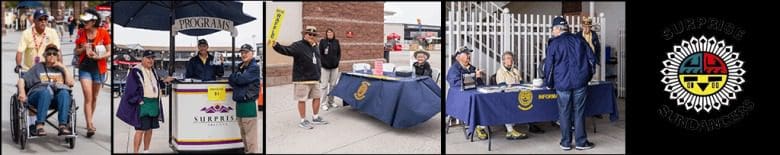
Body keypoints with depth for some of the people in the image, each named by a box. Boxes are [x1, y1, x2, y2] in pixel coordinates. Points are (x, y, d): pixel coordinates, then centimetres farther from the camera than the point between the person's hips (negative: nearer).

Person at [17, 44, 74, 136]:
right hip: (38, 93, -1)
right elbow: (22, 80, 15)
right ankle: (39, 126, -45)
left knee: (64, 93, -37)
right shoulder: (38, 67, 25)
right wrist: (22, 93, -4)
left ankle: (63, 125, -44)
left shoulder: (60, 69, 27)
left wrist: (64, 68, 10)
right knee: (46, 92, -39)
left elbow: (70, 83, 10)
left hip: (57, 95, 1)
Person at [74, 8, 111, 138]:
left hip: (98, 67, 0)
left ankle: (90, 121, 31)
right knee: (88, 96, -10)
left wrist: (98, 57, -19)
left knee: (94, 97, 13)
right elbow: (76, 51, 10)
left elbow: (109, 52, -3)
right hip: (84, 67, 0)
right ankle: (89, 125, -11)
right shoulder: (81, 33, 1)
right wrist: (84, 48, -11)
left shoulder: (103, 33, -6)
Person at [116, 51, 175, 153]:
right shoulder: (136, 71, -10)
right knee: (140, 129, -10)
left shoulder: (152, 71, 16)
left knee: (149, 129, 12)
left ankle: (146, 150, 21)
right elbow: (132, 89, -13)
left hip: (154, 104, 8)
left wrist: (164, 81, 17)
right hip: (142, 105, -8)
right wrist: (139, 101, -17)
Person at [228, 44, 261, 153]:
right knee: (243, 134, 15)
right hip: (239, 103, 8)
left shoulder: (254, 67, -7)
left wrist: (234, 76, 2)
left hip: (249, 104, -8)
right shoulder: (241, 67, 18)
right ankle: (246, 151, 22)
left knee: (250, 135, -9)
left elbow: (241, 79, -18)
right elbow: (231, 81, 10)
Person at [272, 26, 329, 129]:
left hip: (315, 79, 8)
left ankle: (315, 118, 30)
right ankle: (303, 121, 11)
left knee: (317, 97, 14)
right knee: (302, 100, 0)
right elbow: (286, 50, -26)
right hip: (302, 79, -7)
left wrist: (318, 76, 26)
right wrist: (276, 45, -44)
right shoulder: (298, 46, -10)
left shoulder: (315, 47, 14)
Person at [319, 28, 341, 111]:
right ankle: (324, 103, 2)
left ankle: (331, 101, 20)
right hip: (325, 67, -4)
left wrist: (337, 61, -4)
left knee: (333, 85, 10)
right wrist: (324, 62, -14)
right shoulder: (322, 42, -4)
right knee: (324, 85, -3)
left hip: (334, 67, 4)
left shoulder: (336, 42, 6)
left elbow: (339, 53, 11)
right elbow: (320, 54, -5)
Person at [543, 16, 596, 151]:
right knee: (579, 112, 7)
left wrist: (549, 83, 13)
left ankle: (566, 143, 14)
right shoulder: (579, 40, 5)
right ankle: (581, 142, 11)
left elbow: (548, 65, -1)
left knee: (564, 113, 8)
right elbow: (591, 59, 8)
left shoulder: (554, 44, -4)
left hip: (562, 83, -2)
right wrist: (587, 76, 20)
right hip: (580, 82, 2)